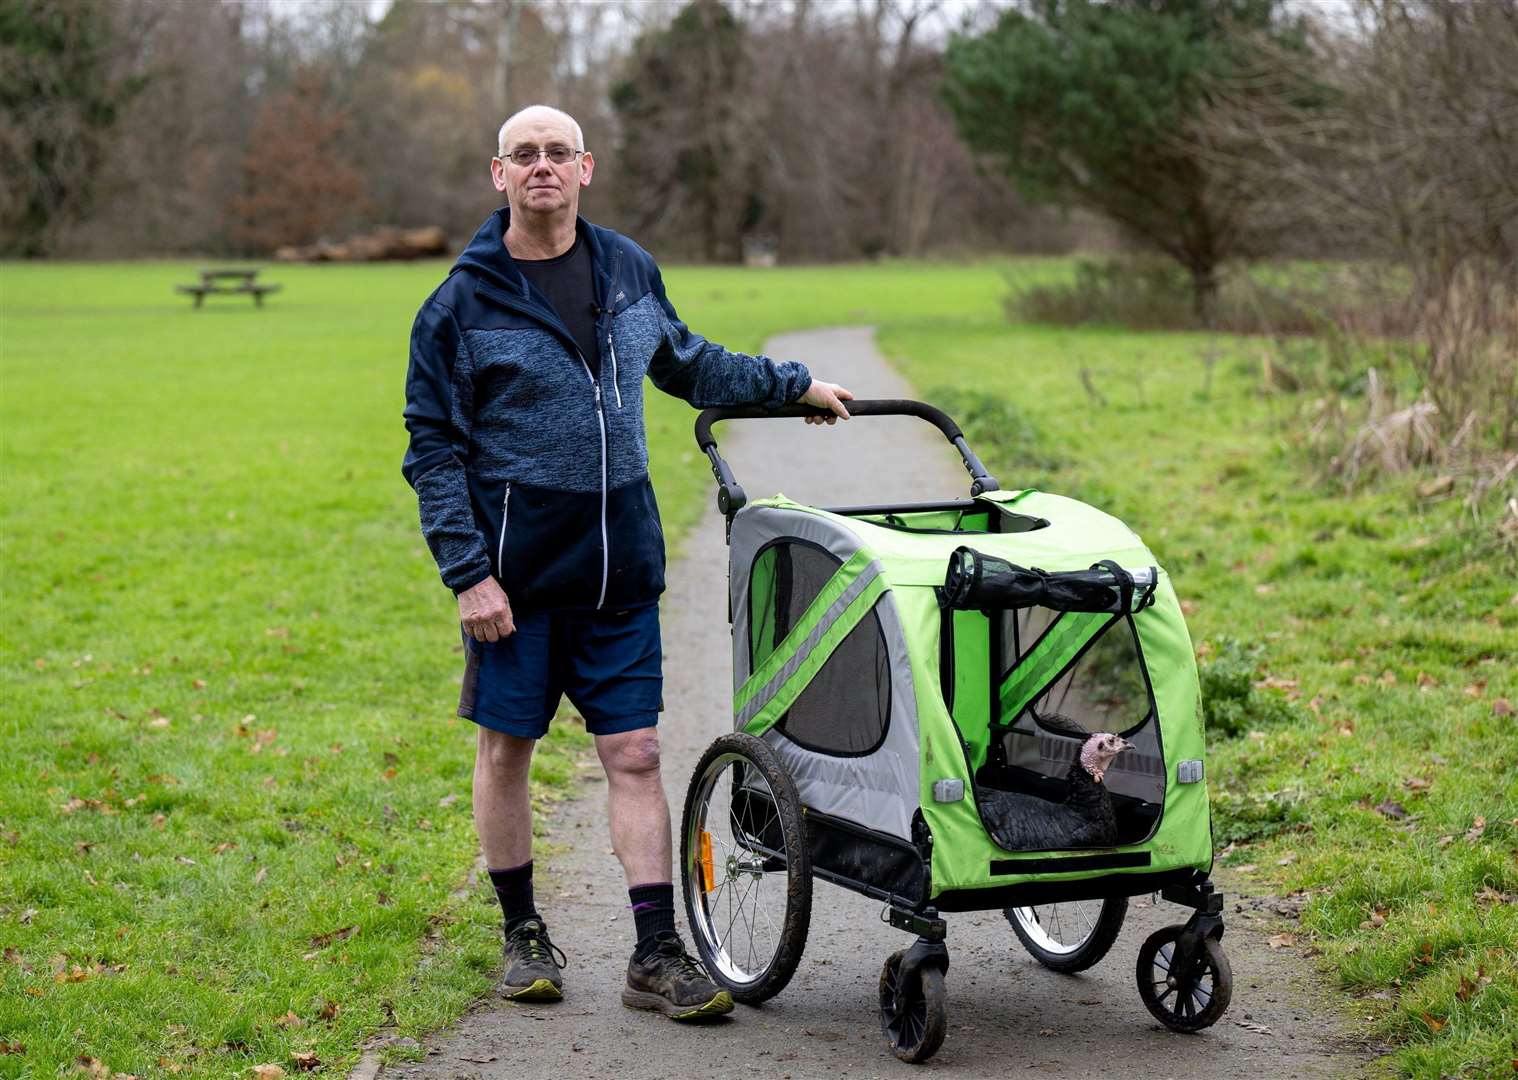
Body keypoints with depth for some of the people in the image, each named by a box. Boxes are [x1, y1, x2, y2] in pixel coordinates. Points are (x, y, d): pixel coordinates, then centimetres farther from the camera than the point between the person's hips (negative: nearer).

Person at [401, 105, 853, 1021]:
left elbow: (686, 363, 26)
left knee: (634, 756, 1)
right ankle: (523, 933, 24)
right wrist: (466, 572, -12)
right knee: (507, 750, 7)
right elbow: (434, 449, -4)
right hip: (515, 569, -3)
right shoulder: (464, 302, -4)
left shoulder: (628, 268, 8)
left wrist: (793, 385, 28)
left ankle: (657, 955, 4)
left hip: (621, 567, 3)